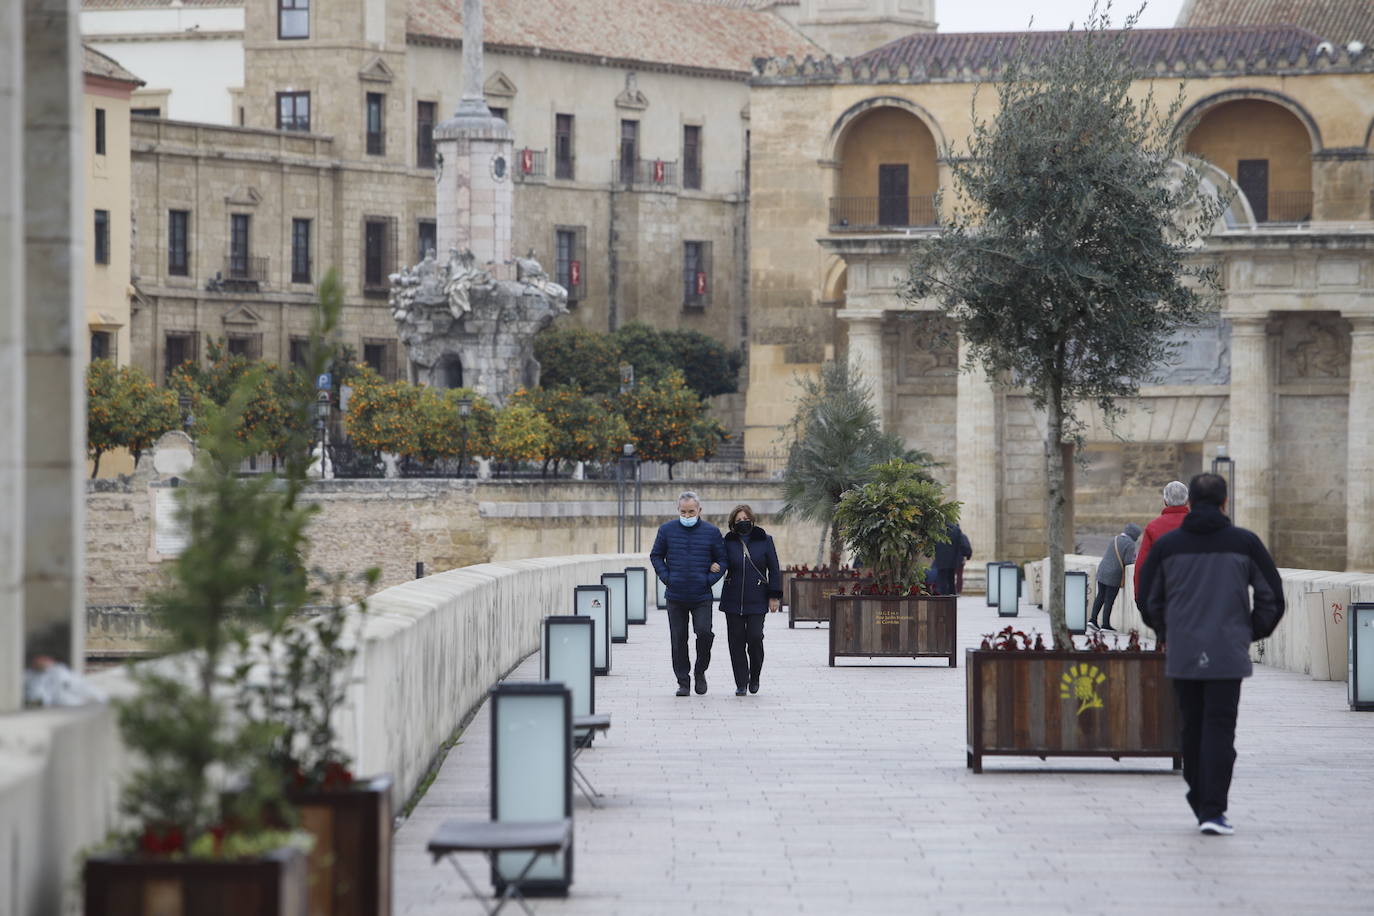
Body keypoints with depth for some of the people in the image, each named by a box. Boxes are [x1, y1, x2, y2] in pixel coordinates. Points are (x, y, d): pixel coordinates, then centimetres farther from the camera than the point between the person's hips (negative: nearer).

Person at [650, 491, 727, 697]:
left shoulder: (711, 532, 2)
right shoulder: (667, 530, 4)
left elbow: (722, 560, 9)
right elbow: (656, 556, 12)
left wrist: (709, 580, -5)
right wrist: (666, 578, -1)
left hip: (701, 596, -1)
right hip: (675, 595, 1)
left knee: (704, 632, -15)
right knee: (678, 639, 2)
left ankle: (700, 671, 8)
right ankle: (683, 682, 11)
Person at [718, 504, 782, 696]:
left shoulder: (764, 541, 4)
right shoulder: (728, 542, 6)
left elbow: (774, 570, 6)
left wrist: (775, 596, 1)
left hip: (757, 600, -2)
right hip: (733, 600, 2)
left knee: (755, 638, -11)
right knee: (736, 641, -1)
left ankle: (754, 677, 13)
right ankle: (741, 683, 7)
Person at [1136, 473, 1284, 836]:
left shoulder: (1167, 545, 4)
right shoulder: (1245, 543, 0)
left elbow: (1148, 601, 8)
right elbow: (1272, 597, 2)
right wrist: (1252, 633, 17)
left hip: (1181, 654, 2)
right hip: (1228, 654, -2)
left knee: (1192, 730, 13)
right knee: (1220, 729, -2)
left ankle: (1202, 803, 19)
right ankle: (1212, 810, -11)